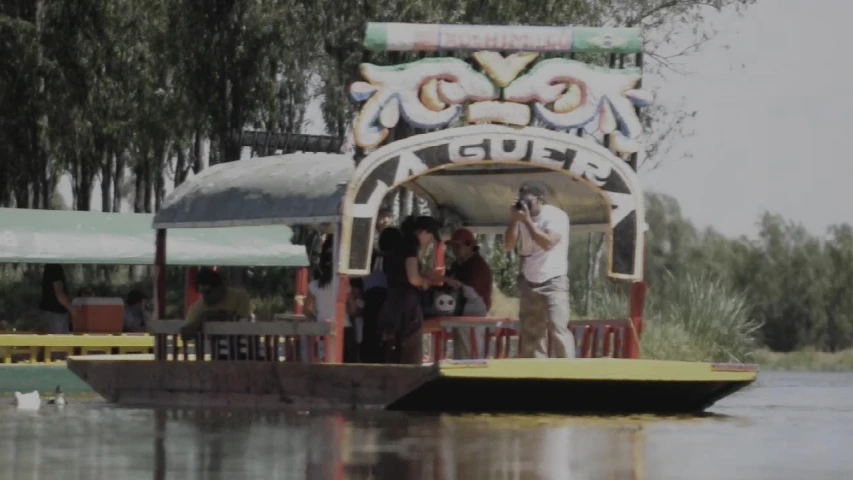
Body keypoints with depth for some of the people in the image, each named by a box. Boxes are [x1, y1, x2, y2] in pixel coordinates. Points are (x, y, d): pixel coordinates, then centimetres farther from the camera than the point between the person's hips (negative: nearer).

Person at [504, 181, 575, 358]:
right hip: (528, 282, 6)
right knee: (531, 331, 5)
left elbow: (547, 243, -25)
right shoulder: (522, 217, 5)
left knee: (558, 328, -16)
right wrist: (514, 220, -10)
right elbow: (509, 245, 2)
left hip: (553, 282, -6)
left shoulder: (556, 216, -12)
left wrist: (527, 220, -23)